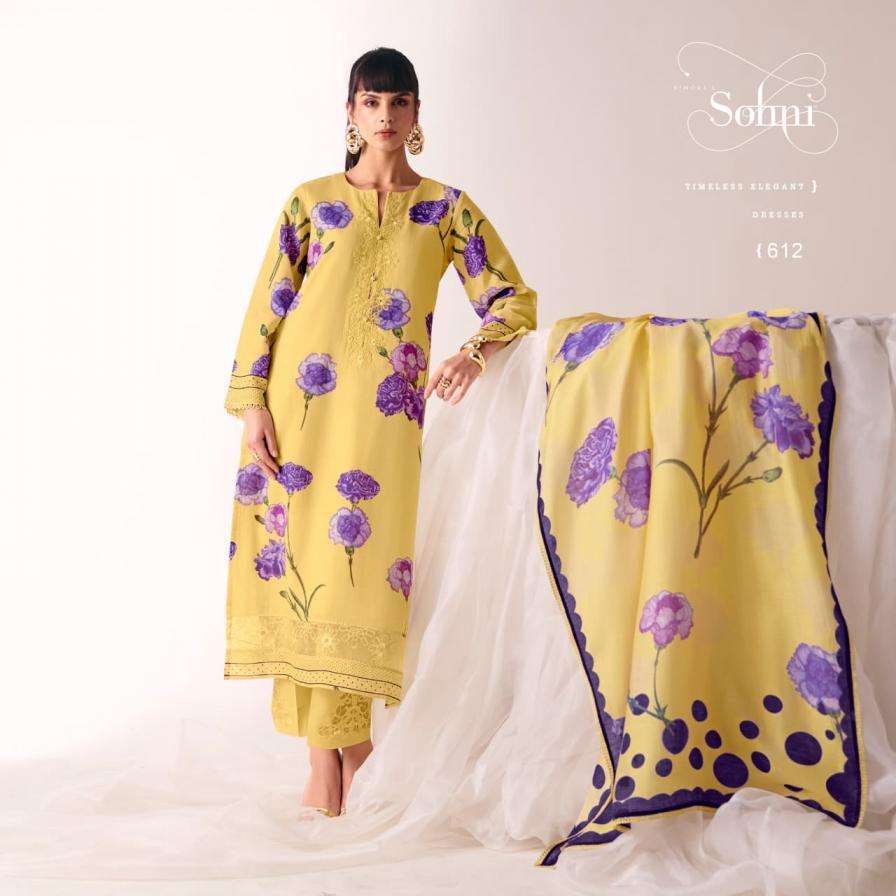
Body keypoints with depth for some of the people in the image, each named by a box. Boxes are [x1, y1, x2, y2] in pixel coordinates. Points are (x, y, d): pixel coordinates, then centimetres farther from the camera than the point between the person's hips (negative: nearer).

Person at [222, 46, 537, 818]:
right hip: (301, 404, 1)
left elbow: (515, 298, 2)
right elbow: (267, 306, 6)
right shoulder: (310, 201, 9)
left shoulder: (446, 208, 8)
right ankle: (336, 746, 8)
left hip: (383, 412, -1)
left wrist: (475, 353, -17)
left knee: (359, 560, -3)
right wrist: (252, 401, -3)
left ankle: (344, 740, 14)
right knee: (301, 558, -1)